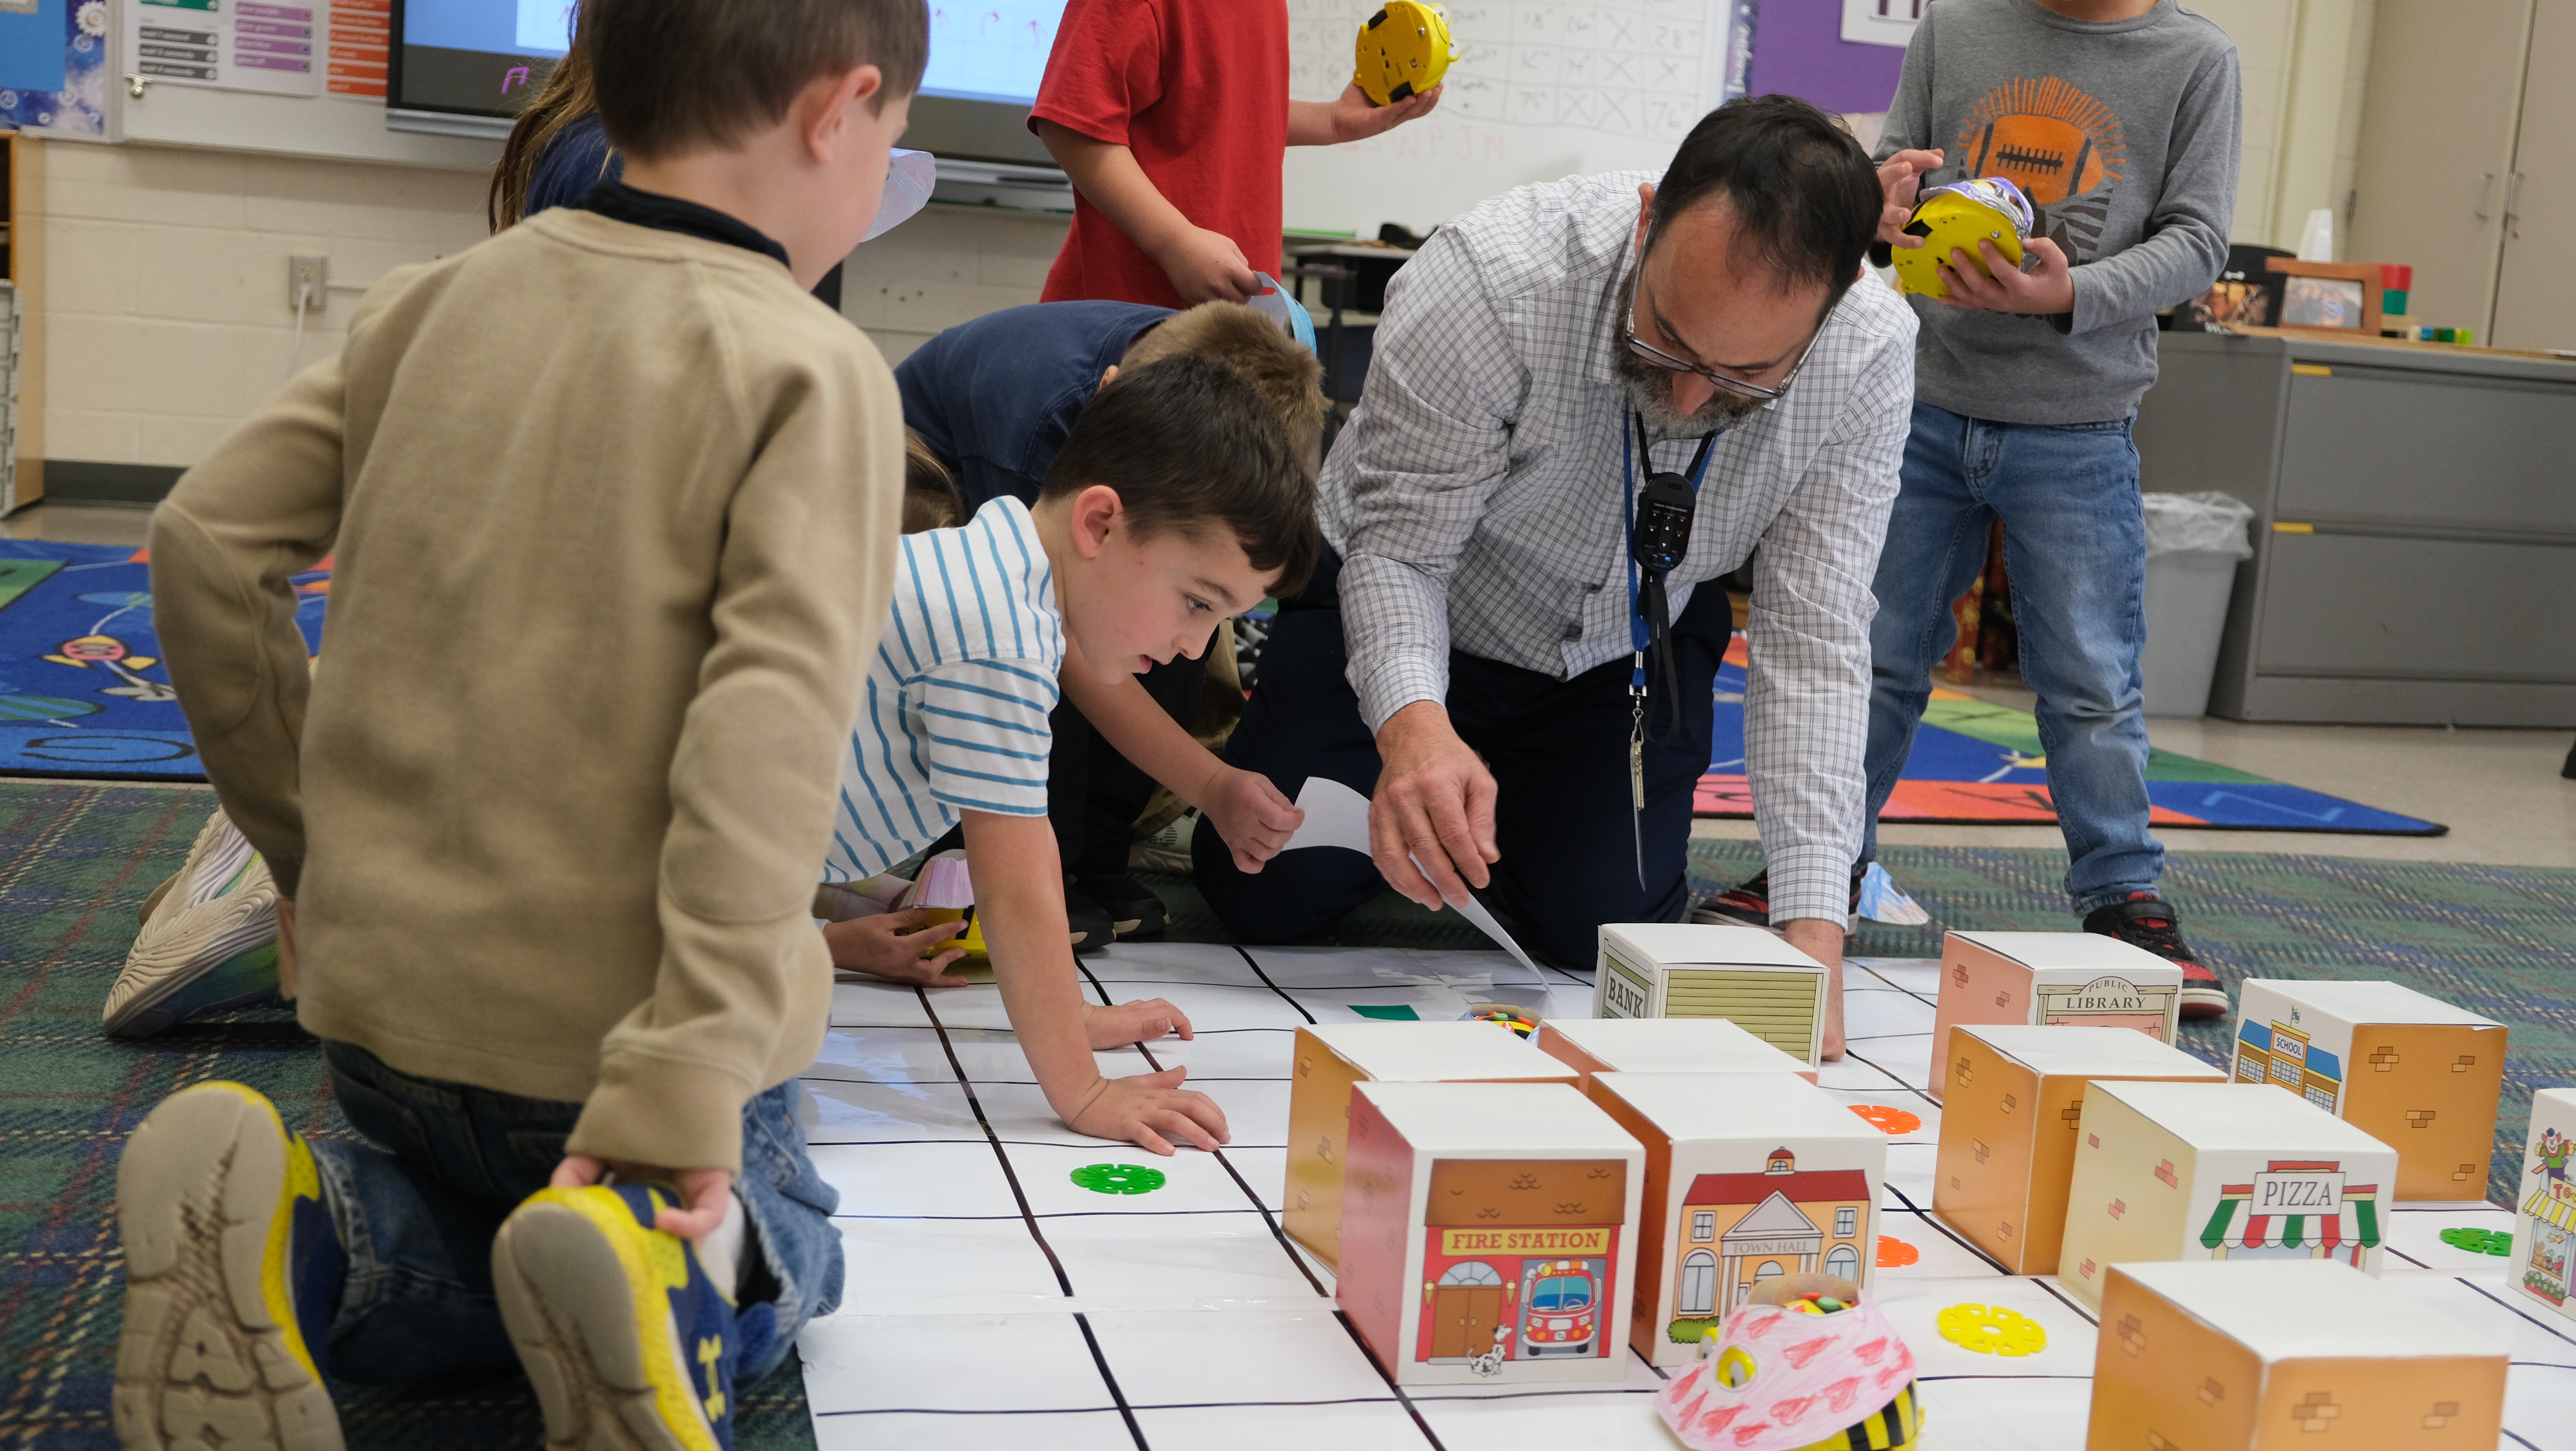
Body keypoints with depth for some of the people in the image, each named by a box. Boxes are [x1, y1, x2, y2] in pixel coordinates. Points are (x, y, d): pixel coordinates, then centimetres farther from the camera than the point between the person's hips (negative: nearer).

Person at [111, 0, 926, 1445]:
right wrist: (687, 1080, -27)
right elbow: (768, 733, -24)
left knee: (461, 1230, 31)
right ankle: (662, 1275, -11)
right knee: (782, 1242, 26)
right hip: (617, 1024, -4)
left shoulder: (432, 304, 4)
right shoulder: (812, 374, -14)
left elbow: (207, 545, 4)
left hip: (385, 984, 4)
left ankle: (296, 1234, -4)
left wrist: (303, 841, 14)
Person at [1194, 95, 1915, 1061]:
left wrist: (1814, 929, -35)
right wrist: (1412, 722, -51)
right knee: (1270, 895, -11)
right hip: (1429, 616, -2)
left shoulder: (1870, 357, -28)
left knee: (1604, 928, -9)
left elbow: (1812, 641, -26)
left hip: (1631, 646, 2)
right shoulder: (1484, 282, -37)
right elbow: (1399, 548, -29)